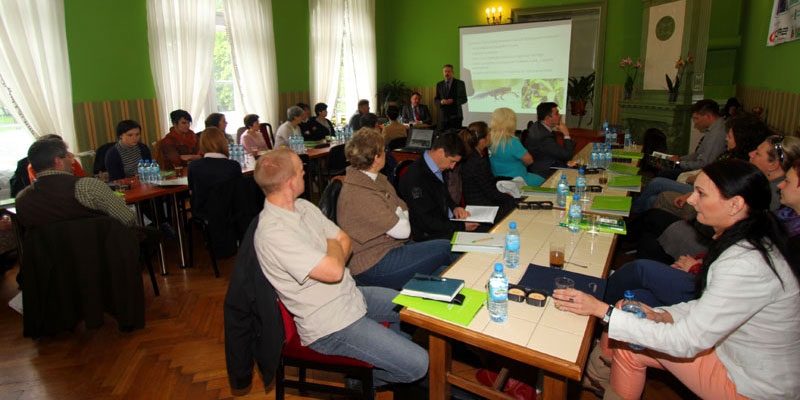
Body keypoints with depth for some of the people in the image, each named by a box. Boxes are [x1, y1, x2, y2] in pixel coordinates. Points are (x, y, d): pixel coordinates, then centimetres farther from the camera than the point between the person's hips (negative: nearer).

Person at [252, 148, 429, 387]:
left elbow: (345, 240, 7)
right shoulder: (273, 233, -28)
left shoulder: (303, 206, 2)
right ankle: (368, 376, 17)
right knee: (417, 364, -13)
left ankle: (391, 352, 36)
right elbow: (334, 270, -30)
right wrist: (333, 246, -9)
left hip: (351, 294, 9)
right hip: (330, 325, -9)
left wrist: (332, 256, -13)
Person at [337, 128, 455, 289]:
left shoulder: (378, 179, 7)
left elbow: (403, 209, 11)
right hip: (372, 267, -9)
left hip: (390, 246, 9)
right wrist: (398, 216, -1)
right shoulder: (360, 195, -25)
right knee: (445, 248, -11)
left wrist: (396, 223, -11)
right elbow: (403, 230, -23)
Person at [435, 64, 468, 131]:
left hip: (455, 116, -2)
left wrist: (453, 101, -15)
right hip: (443, 116, 2)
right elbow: (436, 99, 13)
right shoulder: (439, 84, 12)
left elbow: (464, 99, 1)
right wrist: (441, 102, -10)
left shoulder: (460, 83, 3)